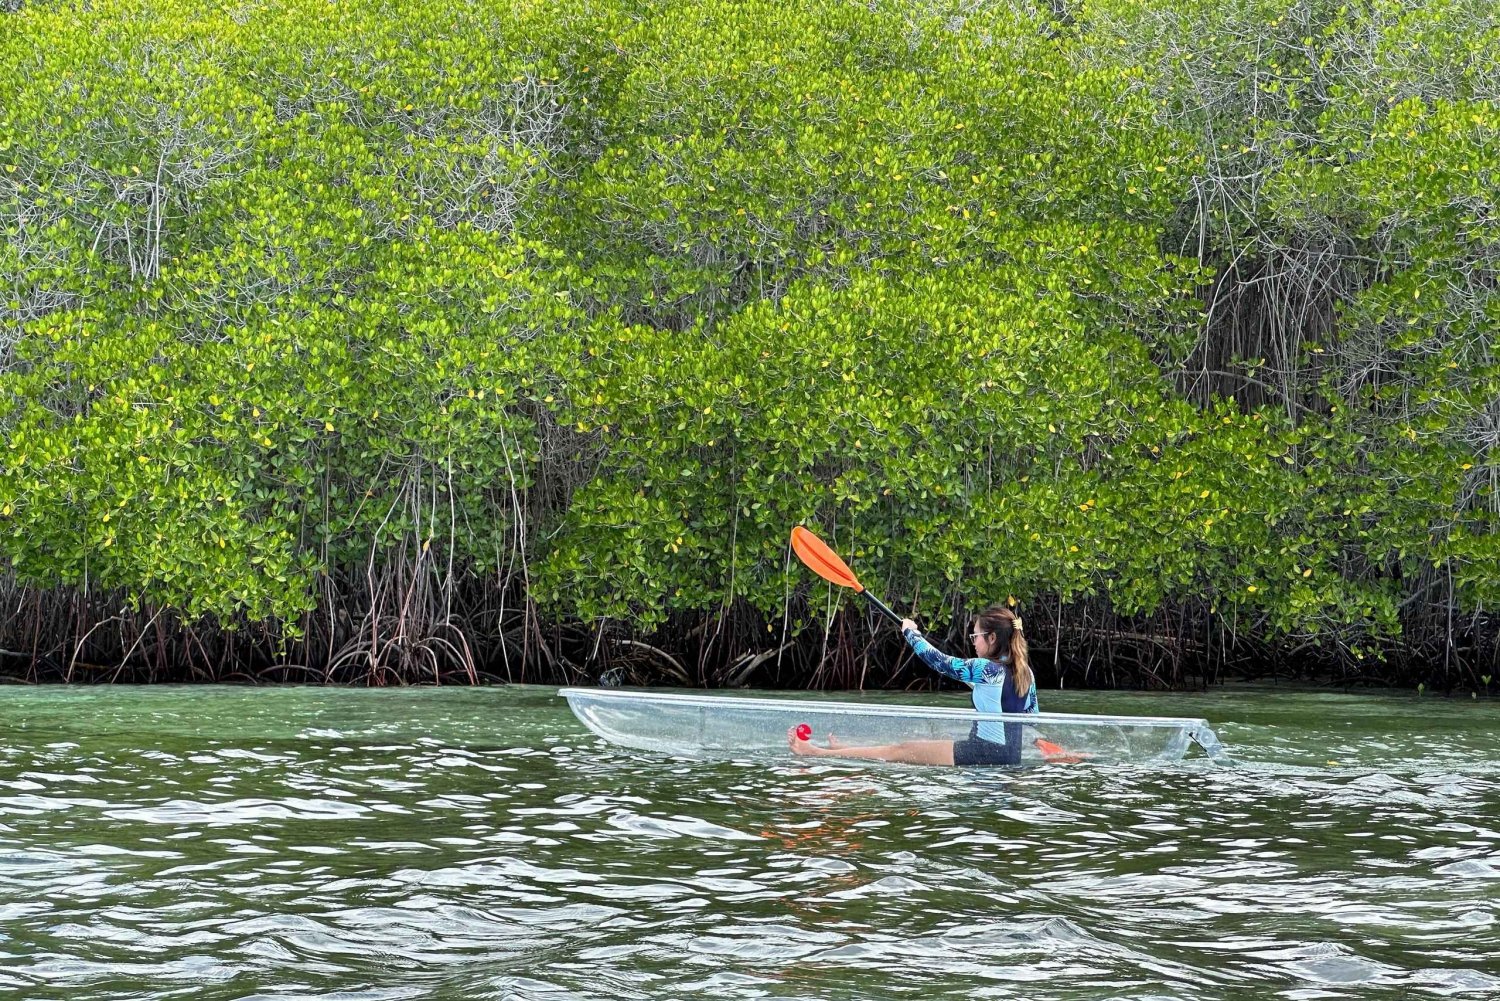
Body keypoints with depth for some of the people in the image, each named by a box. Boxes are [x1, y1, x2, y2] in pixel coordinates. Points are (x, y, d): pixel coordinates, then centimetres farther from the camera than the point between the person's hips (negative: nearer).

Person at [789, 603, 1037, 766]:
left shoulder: (985, 669, -16)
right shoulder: (1025, 673, 7)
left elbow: (937, 660, -5)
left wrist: (911, 632, 11)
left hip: (986, 753, -8)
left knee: (902, 750, 0)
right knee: (914, 746, 17)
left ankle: (818, 753, 5)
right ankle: (839, 749, 28)